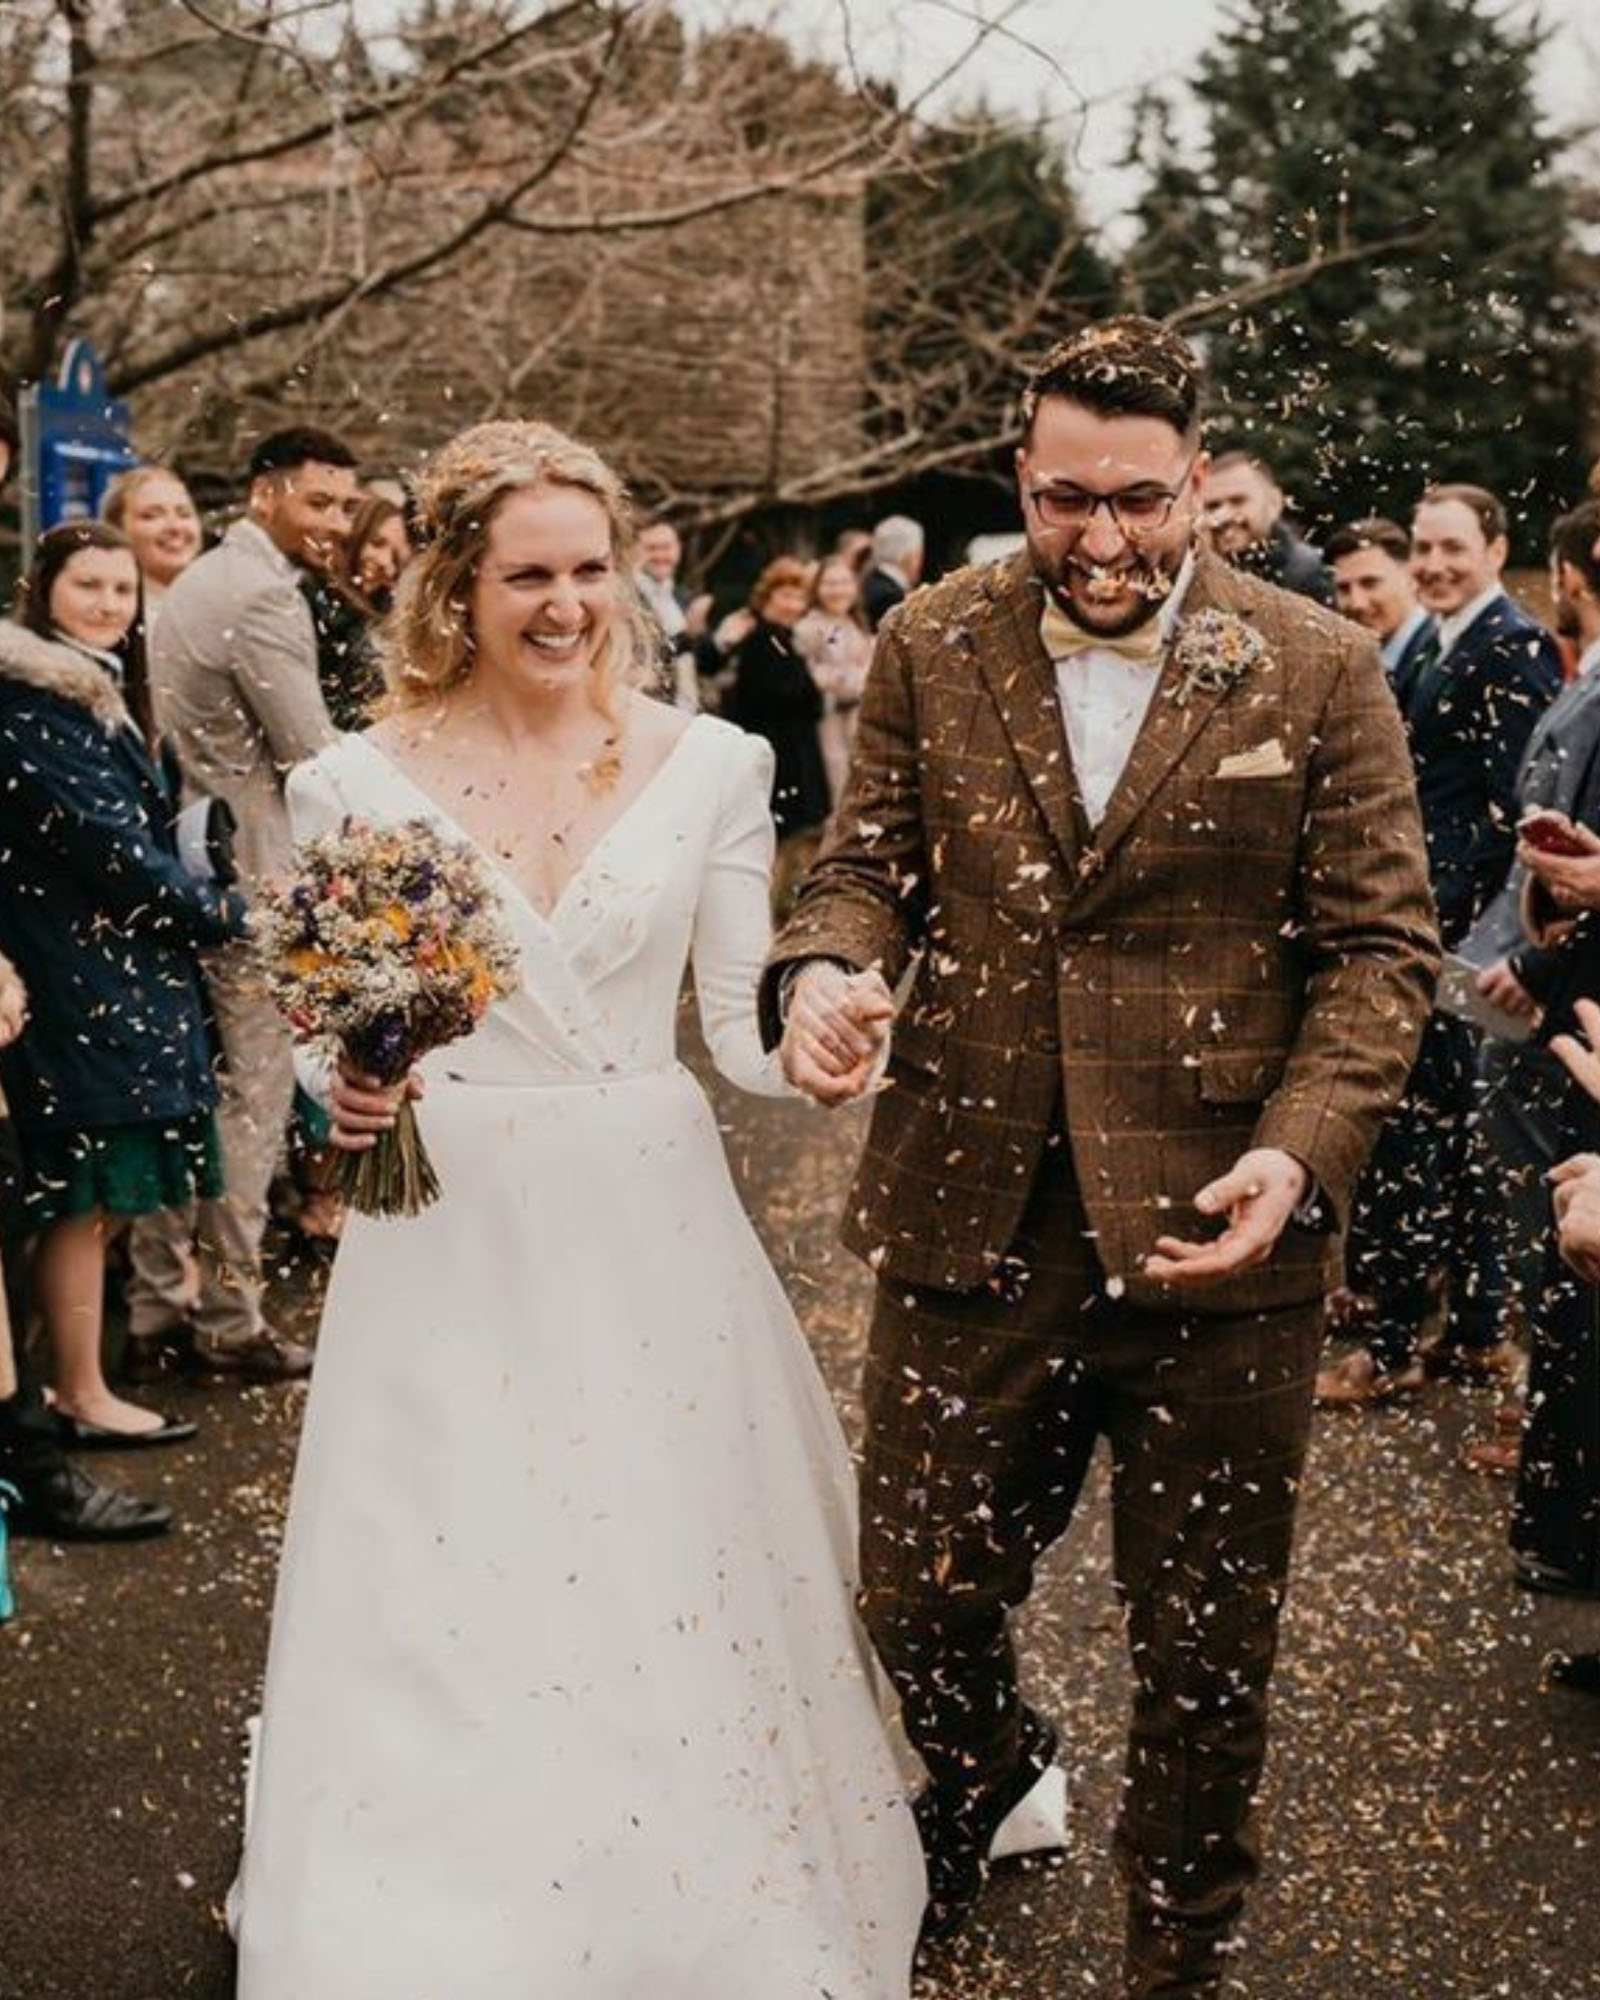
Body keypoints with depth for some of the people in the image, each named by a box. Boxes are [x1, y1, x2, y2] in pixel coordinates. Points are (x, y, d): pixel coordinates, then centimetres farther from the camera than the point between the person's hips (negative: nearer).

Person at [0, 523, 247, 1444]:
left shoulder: (101, 694, 17)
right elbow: (107, 847, -18)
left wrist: (194, 906, 3)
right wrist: (225, 912, -9)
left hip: (124, 970, 10)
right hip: (78, 979, -10)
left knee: (102, 1192, 12)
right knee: (85, 1193, -2)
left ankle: (77, 1377, 20)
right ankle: (85, 1398, 7)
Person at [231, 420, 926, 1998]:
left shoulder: (708, 766, 1)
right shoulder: (360, 782, -1)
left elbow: (739, 1018, 3)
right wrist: (342, 1093, -16)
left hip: (648, 1228, 1)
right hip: (449, 1237, 0)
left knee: (675, 1606, 6)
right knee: (453, 1619, 2)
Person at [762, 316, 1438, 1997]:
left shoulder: (1320, 674, -3)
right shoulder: (933, 648, 3)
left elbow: (1379, 948, -3)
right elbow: (868, 858, 8)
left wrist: (1299, 1155, -17)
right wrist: (823, 968, -15)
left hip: (1211, 1233, -1)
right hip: (970, 1222, 2)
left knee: (1204, 1658, 12)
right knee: (918, 1602, 13)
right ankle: (986, 1769, 49)